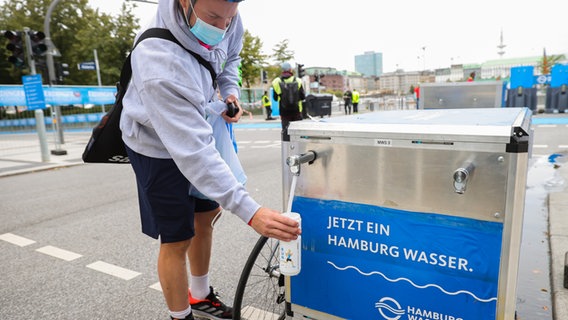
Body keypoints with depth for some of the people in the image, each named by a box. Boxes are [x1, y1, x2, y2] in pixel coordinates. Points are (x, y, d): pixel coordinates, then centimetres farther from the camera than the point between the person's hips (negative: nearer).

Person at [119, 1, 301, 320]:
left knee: (205, 216, 17)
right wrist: (250, 212, -44)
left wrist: (230, 90, -11)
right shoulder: (160, 66, -40)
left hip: (199, 128, 7)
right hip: (159, 147, -7)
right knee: (177, 241, -2)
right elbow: (193, 152, -41)